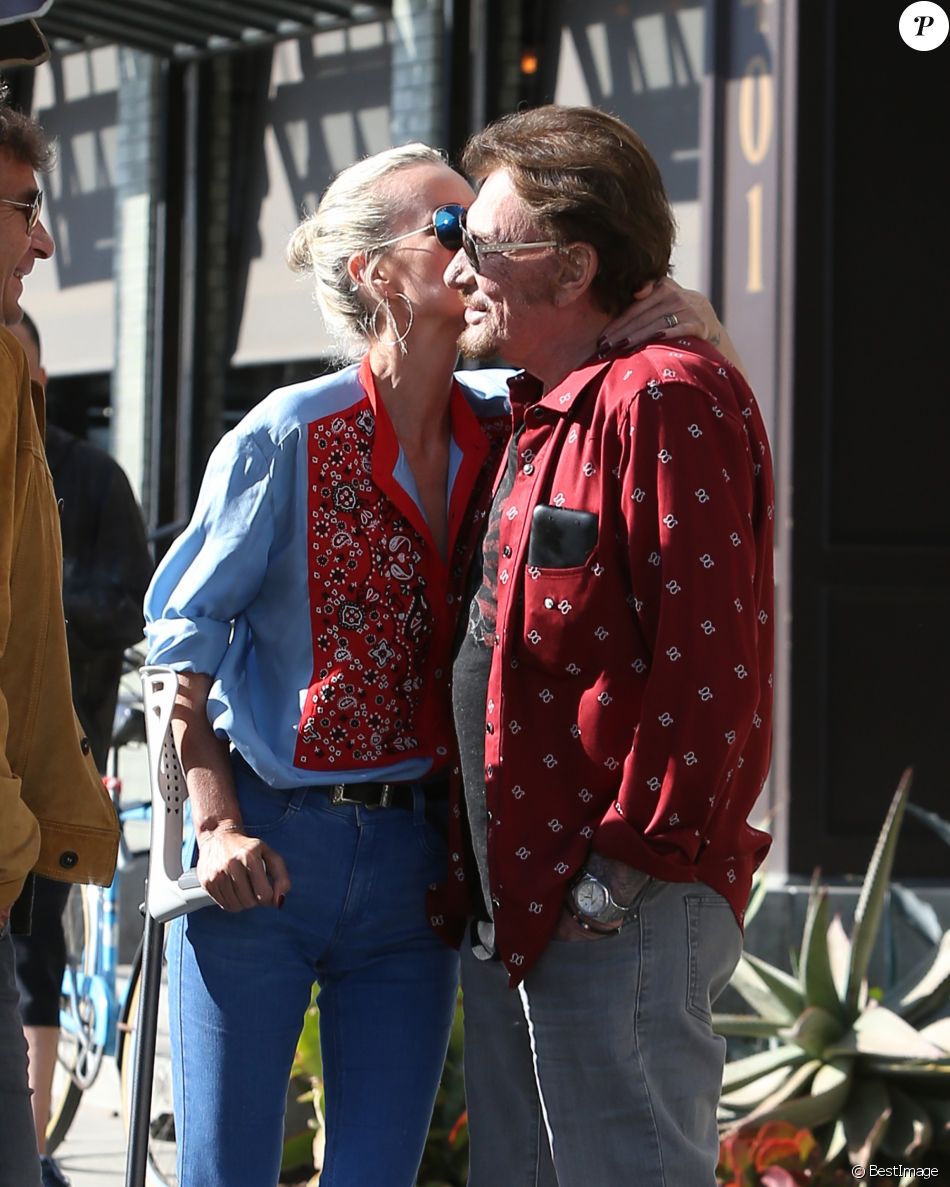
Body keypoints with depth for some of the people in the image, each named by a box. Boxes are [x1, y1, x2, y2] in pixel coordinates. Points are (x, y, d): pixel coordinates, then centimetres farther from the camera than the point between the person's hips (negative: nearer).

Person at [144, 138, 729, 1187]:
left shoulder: (503, 425, 1)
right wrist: (217, 825, -13)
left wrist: (678, 321, -9)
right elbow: (179, 642, -6)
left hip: (411, 854, 4)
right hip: (264, 853, -4)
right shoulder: (287, 439, -11)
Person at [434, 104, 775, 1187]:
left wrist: (630, 861, -20)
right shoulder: (539, 420, 19)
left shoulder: (667, 399, -13)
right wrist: (475, 866, 18)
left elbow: (707, 654, -21)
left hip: (621, 906, -10)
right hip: (511, 905, 10)